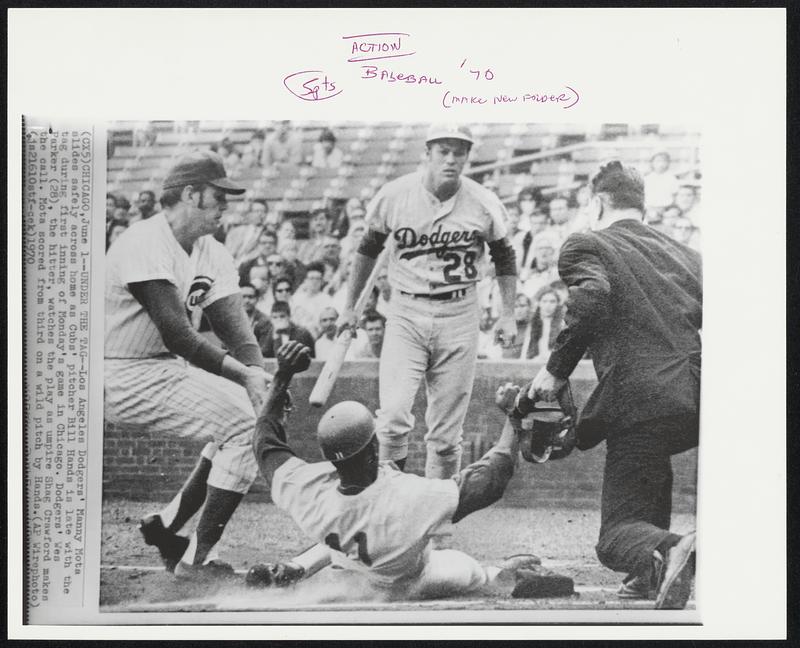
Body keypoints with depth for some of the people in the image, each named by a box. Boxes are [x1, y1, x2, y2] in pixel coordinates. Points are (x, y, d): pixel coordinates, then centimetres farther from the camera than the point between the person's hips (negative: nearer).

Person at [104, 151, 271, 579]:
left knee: (249, 410, 3)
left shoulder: (212, 253, 8)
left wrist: (258, 377, -21)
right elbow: (177, 336, -26)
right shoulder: (145, 245, -19)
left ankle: (166, 526, 12)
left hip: (167, 368, 9)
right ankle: (197, 559, -8)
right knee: (244, 421, -17)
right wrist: (243, 374, -29)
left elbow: (234, 326, -4)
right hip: (124, 377, -9)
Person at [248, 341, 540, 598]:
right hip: (411, 587, -3)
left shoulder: (307, 493, -35)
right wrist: (516, 421, -19)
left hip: (360, 577, 3)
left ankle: (296, 569, 32)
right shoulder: (411, 500, -46)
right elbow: (493, 478, -34)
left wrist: (282, 376, -9)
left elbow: (266, 439, -15)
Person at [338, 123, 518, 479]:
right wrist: (349, 307, 16)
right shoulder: (393, 195, -4)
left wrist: (508, 314, 9)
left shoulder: (484, 204, -3)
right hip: (405, 314, 0)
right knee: (393, 417, -17)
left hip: (459, 316, 1)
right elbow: (368, 249, 12)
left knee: (446, 433, 4)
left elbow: (504, 257, 13)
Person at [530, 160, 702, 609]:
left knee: (616, 537, 4)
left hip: (641, 401, -6)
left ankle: (667, 552, -30)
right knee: (652, 458, 38)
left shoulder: (586, 246, 4)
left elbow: (592, 299, -18)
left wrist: (557, 370, -10)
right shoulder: (682, 252, 21)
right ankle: (654, 576, 33)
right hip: (700, 402, 6)